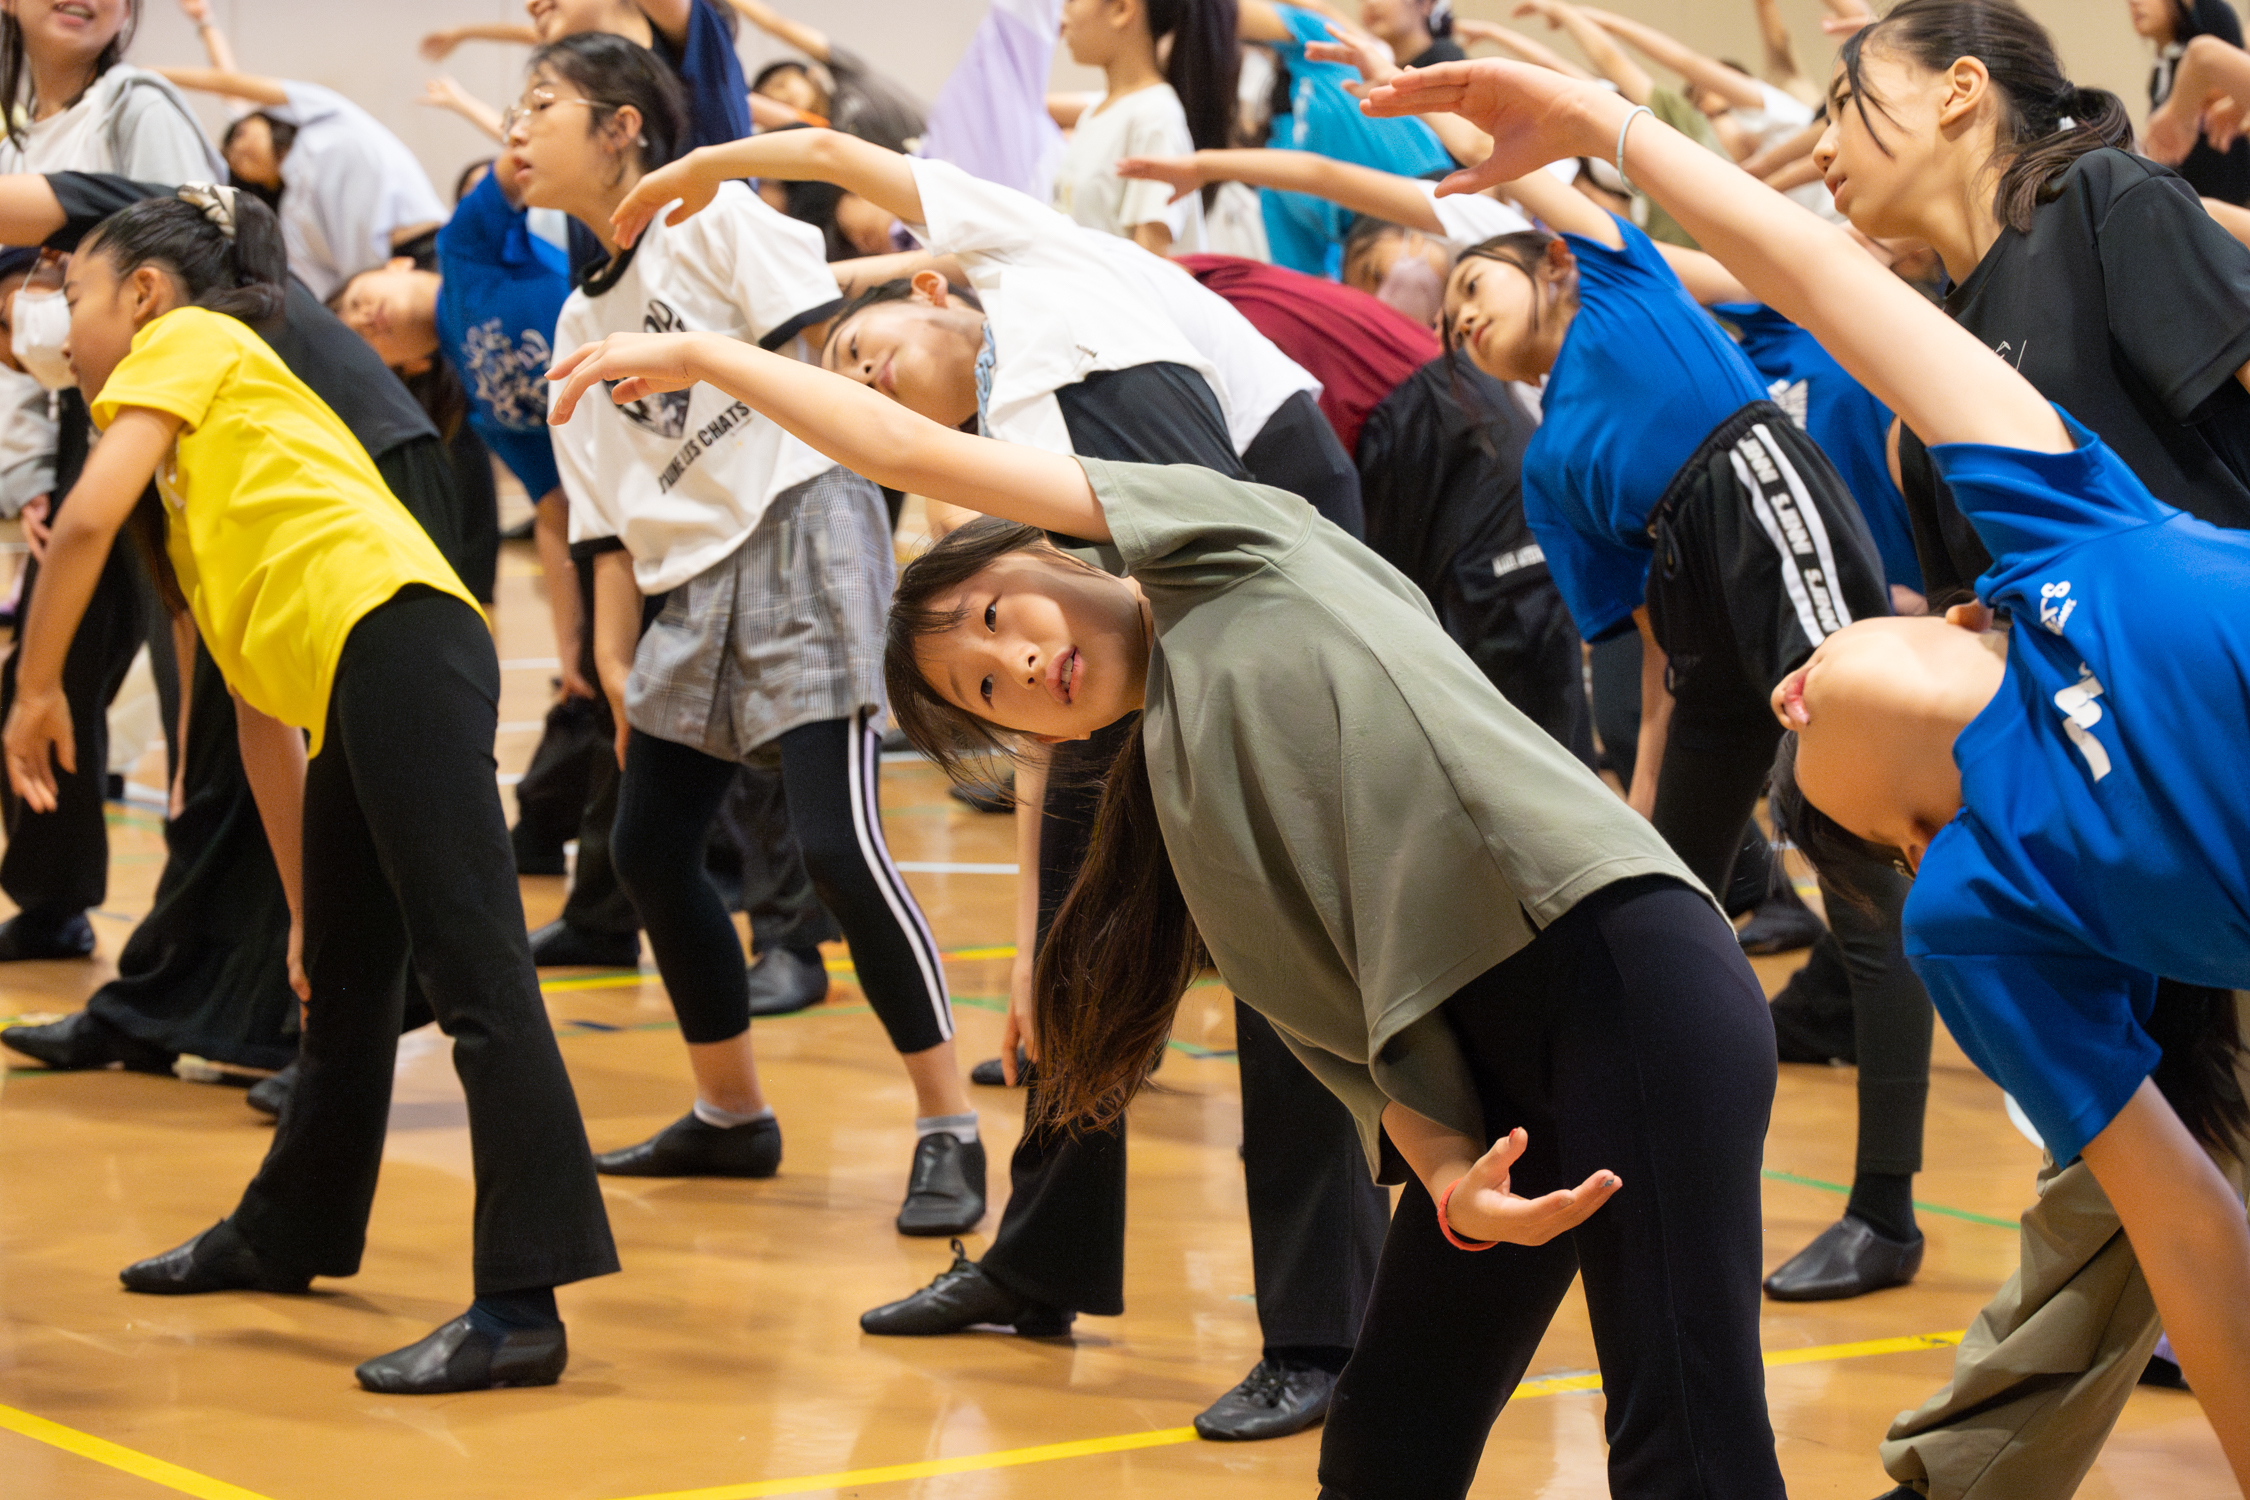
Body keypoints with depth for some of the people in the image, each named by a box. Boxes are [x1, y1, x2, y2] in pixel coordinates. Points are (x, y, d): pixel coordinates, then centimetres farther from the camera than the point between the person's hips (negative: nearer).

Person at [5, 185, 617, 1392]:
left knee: (475, 975, -15)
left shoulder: (191, 340, 10)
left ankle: (523, 1308, -20)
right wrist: (304, 908, 31)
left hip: (395, 643, -10)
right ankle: (285, 1236, 42)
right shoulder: (201, 462, 32)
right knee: (345, 993, 24)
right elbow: (258, 712, 31)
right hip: (351, 694, 10)